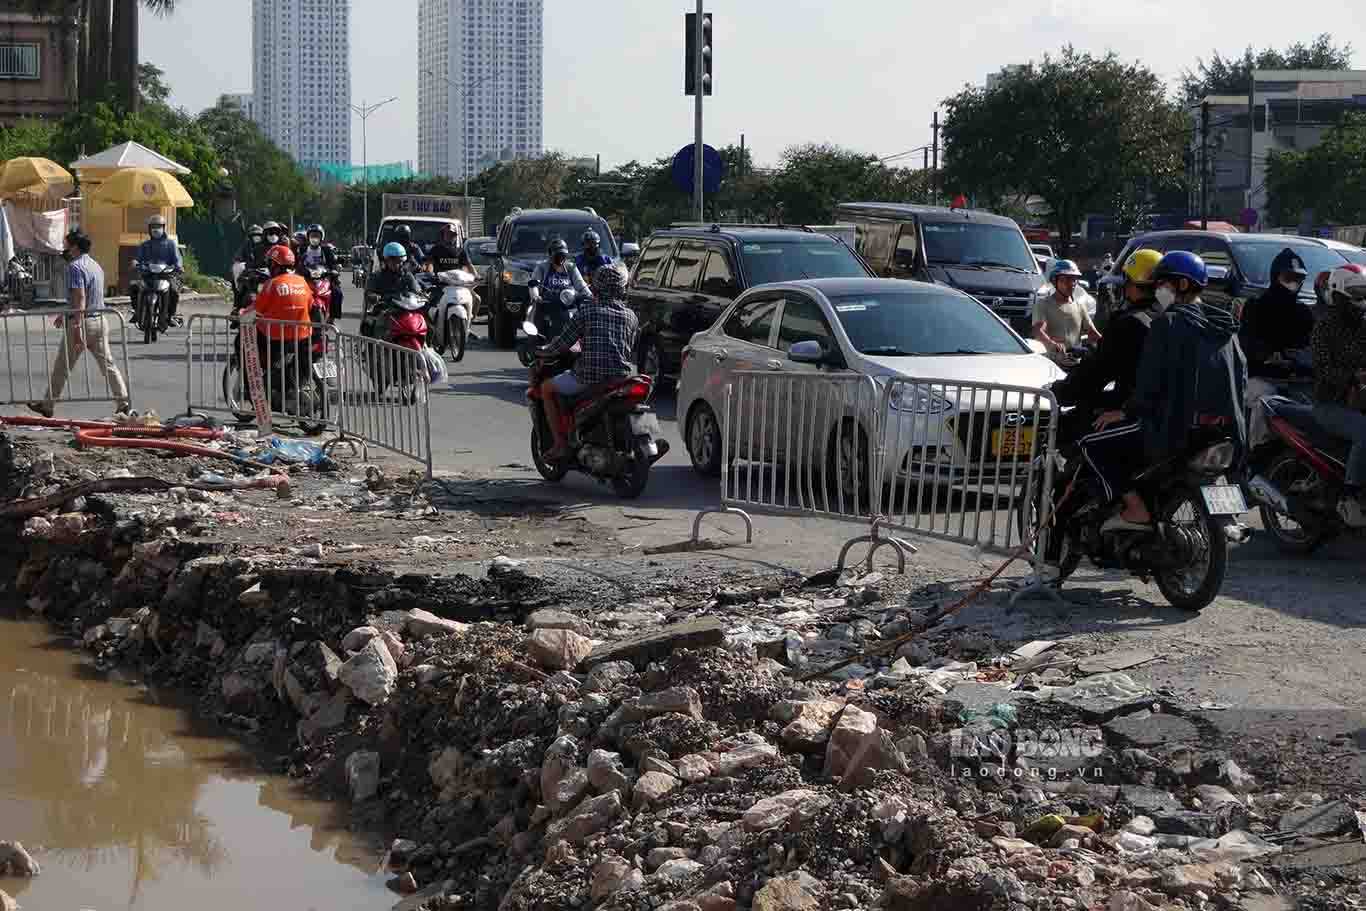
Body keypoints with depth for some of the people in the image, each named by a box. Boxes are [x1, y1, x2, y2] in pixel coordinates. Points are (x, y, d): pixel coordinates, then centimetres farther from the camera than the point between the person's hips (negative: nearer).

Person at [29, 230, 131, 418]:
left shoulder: (75, 267, -13)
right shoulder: (96, 265, 16)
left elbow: (80, 299, -22)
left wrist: (77, 328, -26)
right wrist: (65, 315, 35)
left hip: (82, 322, -8)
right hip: (100, 320, 8)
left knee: (62, 367, 3)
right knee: (107, 364, 5)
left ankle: (47, 405, 12)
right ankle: (123, 401, -5)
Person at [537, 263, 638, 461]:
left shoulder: (586, 311, -4)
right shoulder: (631, 317, 7)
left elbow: (564, 343, -3)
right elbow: (632, 353, 12)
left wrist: (544, 351, 17)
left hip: (588, 377, -4)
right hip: (620, 376, 4)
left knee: (547, 388, 18)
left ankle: (560, 444, 9)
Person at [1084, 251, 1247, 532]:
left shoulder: (1169, 322, -7)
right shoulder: (1225, 327, 14)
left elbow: (1150, 382, -12)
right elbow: (1242, 376, 16)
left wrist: (1126, 412, 0)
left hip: (1177, 427, -8)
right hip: (1226, 432, 8)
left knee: (1093, 444, 1)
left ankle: (1136, 510, -11)